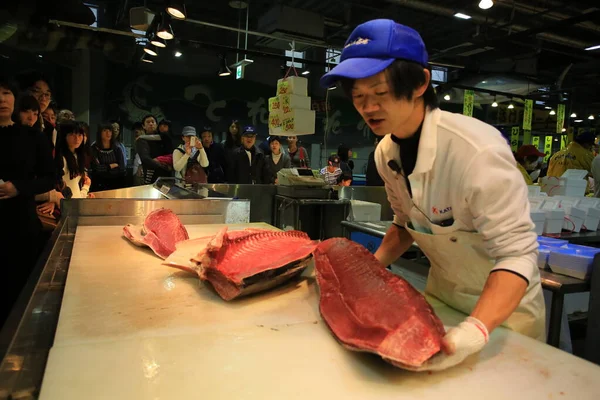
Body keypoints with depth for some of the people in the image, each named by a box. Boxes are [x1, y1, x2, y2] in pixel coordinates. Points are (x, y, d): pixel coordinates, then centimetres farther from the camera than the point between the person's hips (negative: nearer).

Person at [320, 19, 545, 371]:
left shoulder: (477, 150, -32)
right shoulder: (386, 152, -10)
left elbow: (516, 252, -30)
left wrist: (474, 331, -42)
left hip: (502, 305, -5)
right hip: (441, 296, 6)